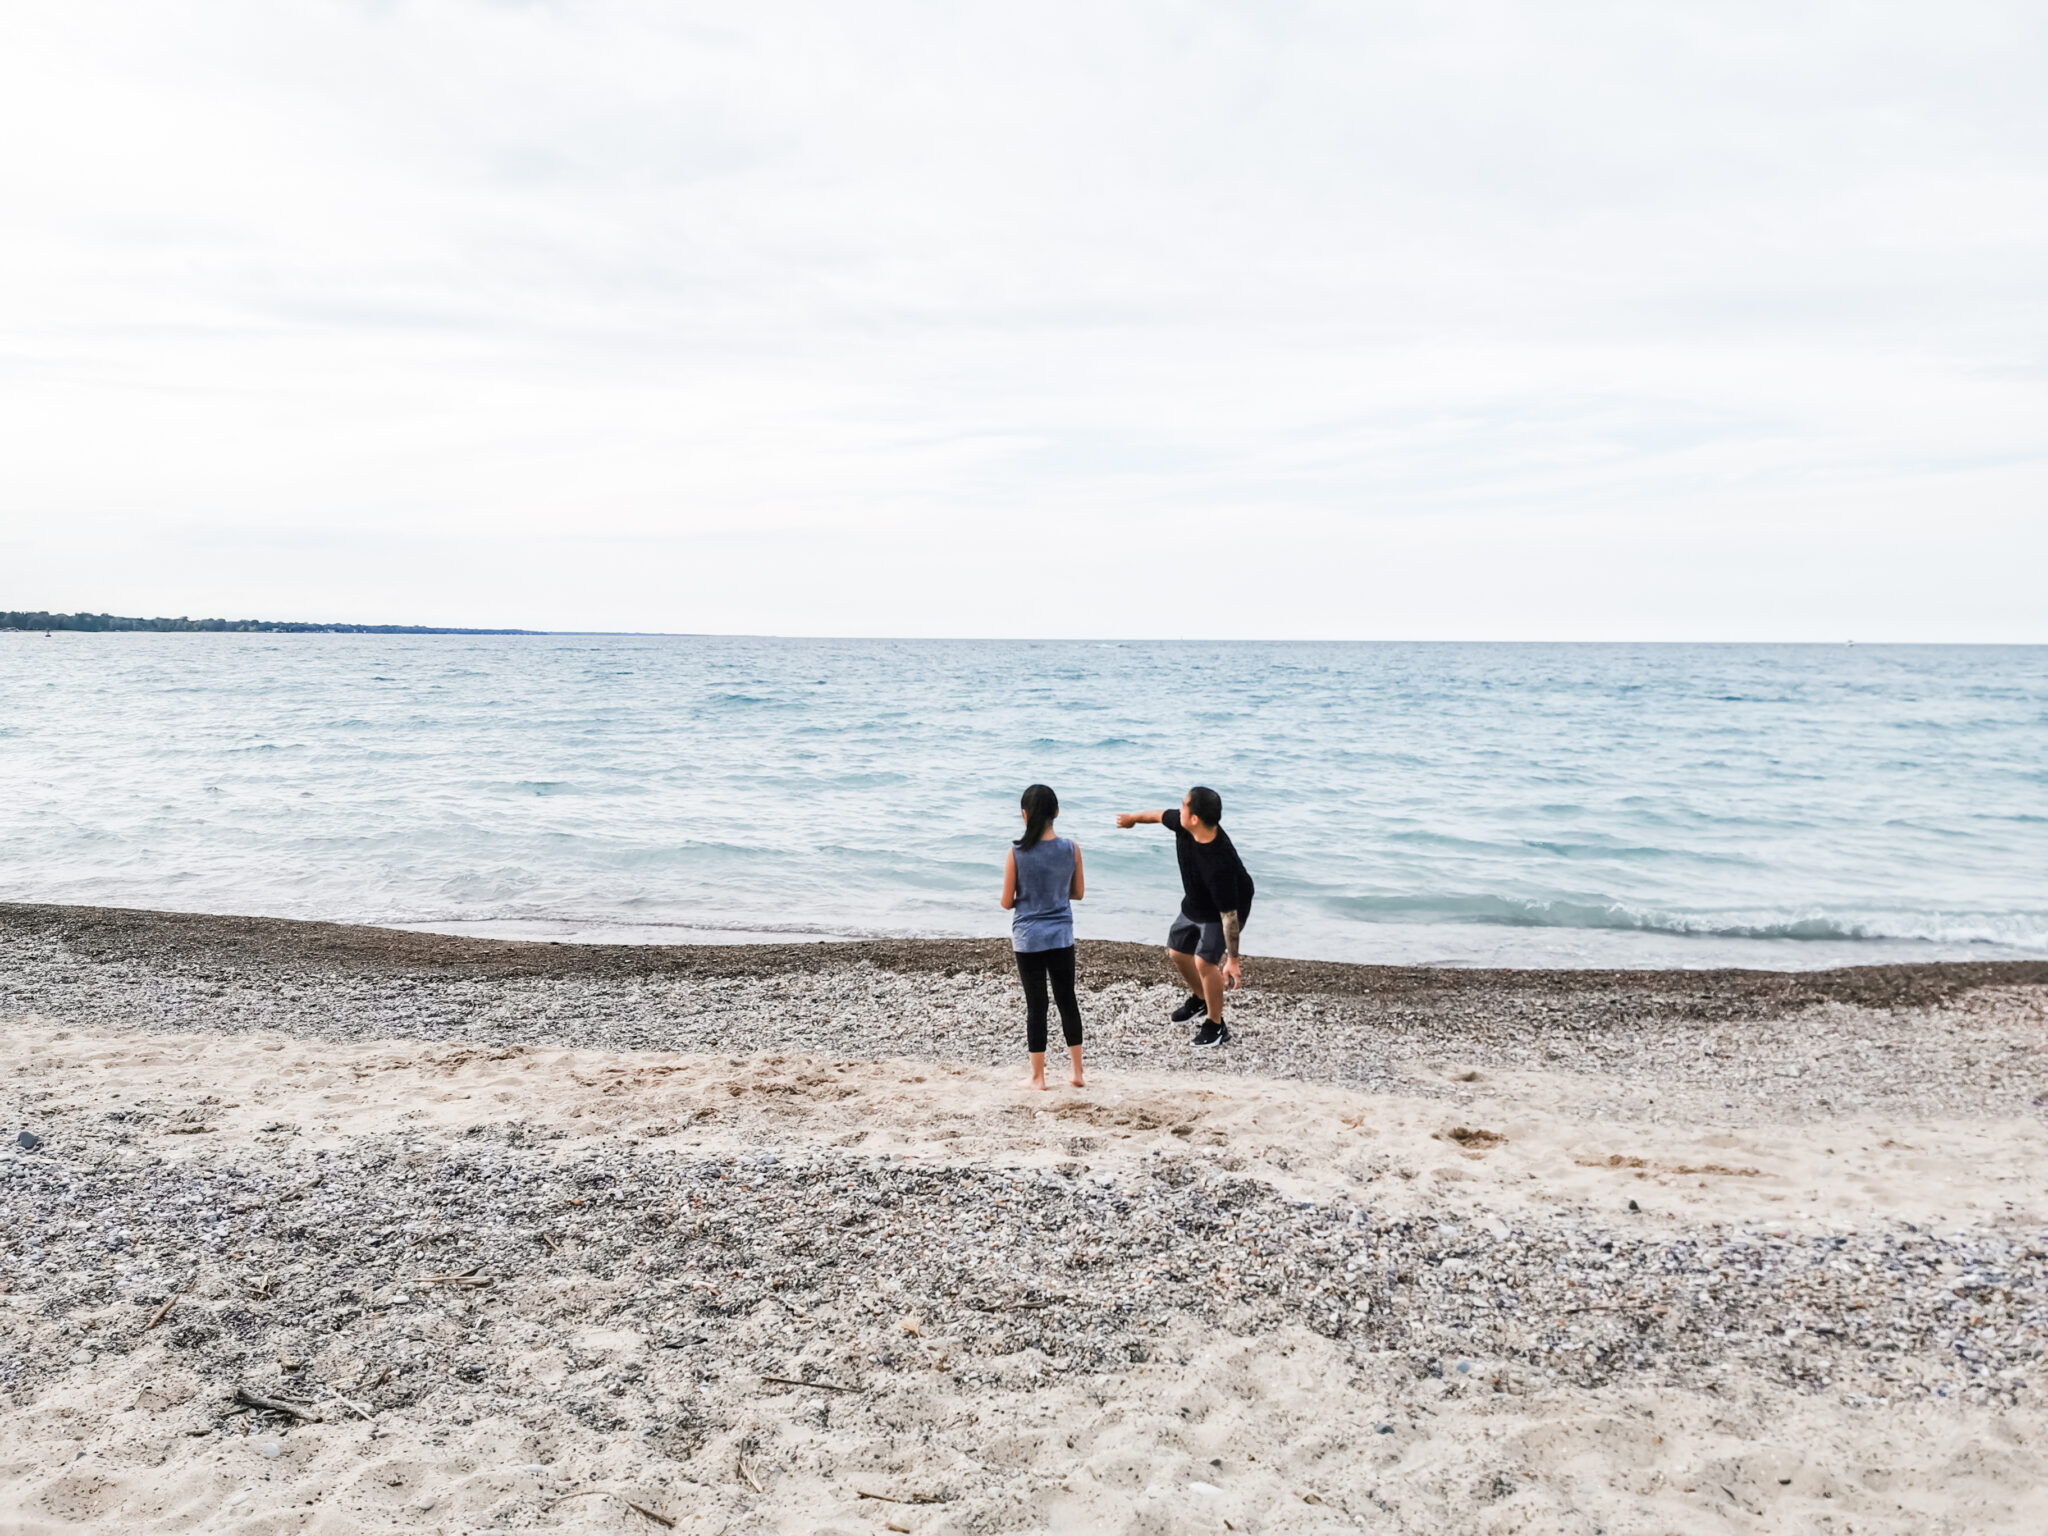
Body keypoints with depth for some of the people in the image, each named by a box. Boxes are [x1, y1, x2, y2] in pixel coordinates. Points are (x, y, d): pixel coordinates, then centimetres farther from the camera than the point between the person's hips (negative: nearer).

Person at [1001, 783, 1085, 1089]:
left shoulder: (1017, 853, -13)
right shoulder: (1071, 849, -7)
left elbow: (1007, 903, -7)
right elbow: (1078, 892, 5)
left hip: (1028, 938, -2)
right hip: (1061, 936, 2)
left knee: (1035, 1005, 7)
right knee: (1067, 999, 15)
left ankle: (1037, 1076, 16)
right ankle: (1077, 1072, 21)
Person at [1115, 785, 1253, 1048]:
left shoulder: (1219, 863, -44)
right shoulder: (1182, 825, -24)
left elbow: (1229, 914, -37)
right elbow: (1162, 816, 2)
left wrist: (1232, 960, -31)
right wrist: (1135, 817, 23)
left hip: (1221, 912, -8)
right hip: (1194, 905, 8)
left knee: (1204, 962, -19)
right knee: (1176, 952, 19)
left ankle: (1216, 1026, 3)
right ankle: (1199, 999, 46)